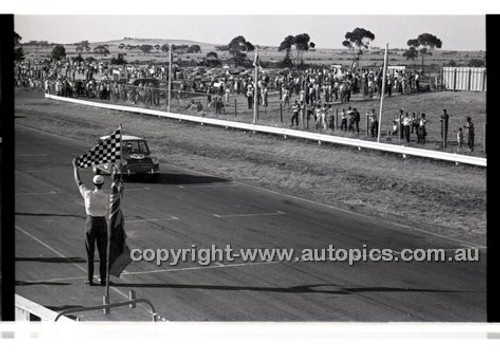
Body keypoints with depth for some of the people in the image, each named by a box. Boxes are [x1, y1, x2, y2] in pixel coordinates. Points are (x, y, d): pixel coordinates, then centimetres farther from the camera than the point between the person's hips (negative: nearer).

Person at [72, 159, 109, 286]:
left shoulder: (88, 194, -9)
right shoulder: (107, 197, -8)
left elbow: (78, 181, 2)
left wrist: (75, 166, 12)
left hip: (90, 223, 0)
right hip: (102, 224, 1)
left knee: (90, 252, 7)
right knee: (102, 253, 8)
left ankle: (90, 279, 8)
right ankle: (103, 279, 9)